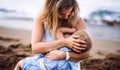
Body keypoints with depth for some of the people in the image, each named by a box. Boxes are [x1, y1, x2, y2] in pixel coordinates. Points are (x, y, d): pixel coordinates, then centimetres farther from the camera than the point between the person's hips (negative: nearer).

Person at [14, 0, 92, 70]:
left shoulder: (77, 21, -10)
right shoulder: (41, 20, -6)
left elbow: (85, 53, -14)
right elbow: (35, 48, -20)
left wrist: (63, 55, -30)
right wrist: (64, 42, -29)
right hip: (45, 62, 3)